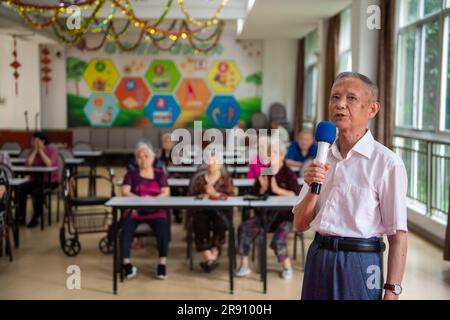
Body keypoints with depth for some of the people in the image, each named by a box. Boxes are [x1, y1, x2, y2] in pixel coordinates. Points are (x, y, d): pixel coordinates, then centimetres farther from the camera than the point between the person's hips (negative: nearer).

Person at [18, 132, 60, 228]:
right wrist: (35, 150, -12)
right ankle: (21, 216, -9)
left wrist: (40, 150, -18)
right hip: (36, 179, 5)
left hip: (51, 180, -5)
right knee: (21, 189, -21)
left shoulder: (52, 149, -8)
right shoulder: (32, 150, 4)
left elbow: (49, 164, -25)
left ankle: (36, 218, -17)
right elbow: (28, 165, -12)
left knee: (37, 191, -33)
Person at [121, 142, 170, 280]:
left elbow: (166, 192, 0)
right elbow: (125, 192, -1)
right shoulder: (131, 173, 12)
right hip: (135, 210, 1)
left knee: (163, 225, -32)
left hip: (156, 210, 0)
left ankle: (163, 263, -29)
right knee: (126, 226, -31)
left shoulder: (159, 173, 12)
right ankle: (126, 263, -27)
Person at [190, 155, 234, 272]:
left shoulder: (226, 178, 12)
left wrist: (215, 193, -16)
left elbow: (231, 197, 0)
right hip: (202, 210, 1)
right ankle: (209, 257, -36)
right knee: (199, 222, -33)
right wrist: (204, 195, -9)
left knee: (220, 222, -36)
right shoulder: (199, 179, 18)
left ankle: (214, 254, -31)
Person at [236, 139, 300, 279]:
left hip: (284, 216, -4)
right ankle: (244, 265, -10)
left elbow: (297, 196, -15)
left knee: (278, 239, -29)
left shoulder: (288, 174, -2)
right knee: (243, 228, -20)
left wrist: (277, 189, -21)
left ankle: (287, 266, 0)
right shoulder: (263, 173, 10)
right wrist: (263, 189, -8)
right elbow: (253, 196, 12)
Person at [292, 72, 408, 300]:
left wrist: (392, 291, -15)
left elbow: (398, 237, -12)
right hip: (318, 258, 5)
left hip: (359, 263, -5)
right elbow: (300, 225, 6)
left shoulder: (387, 163, -12)